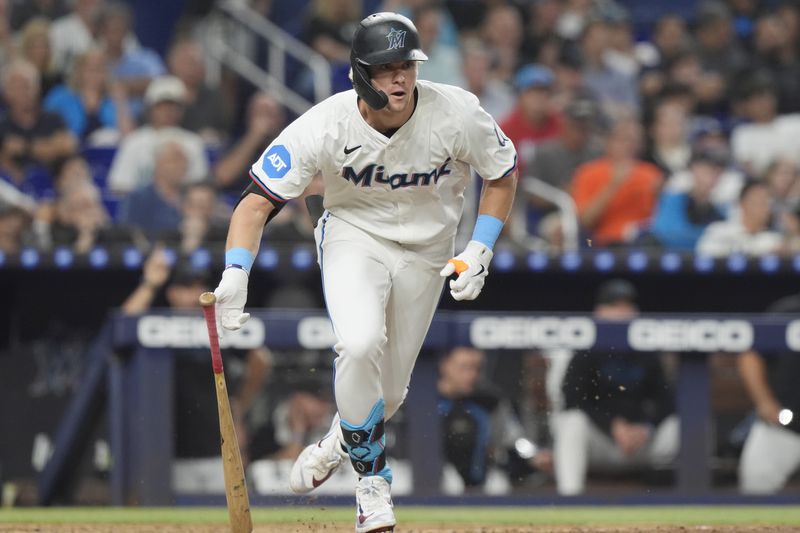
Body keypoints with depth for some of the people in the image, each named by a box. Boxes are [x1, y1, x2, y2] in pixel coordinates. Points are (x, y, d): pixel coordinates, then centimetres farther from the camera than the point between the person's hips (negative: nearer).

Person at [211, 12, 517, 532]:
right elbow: (258, 201, -23)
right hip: (353, 236, -2)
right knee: (361, 344, -31)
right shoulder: (326, 125, -26)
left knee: (389, 391, 8)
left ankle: (340, 443, 45)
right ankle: (372, 476, -10)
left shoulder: (457, 114, -23)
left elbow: (503, 173, -3)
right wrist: (236, 273, -38)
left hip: (425, 250, 2)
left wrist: (480, 249, -12)